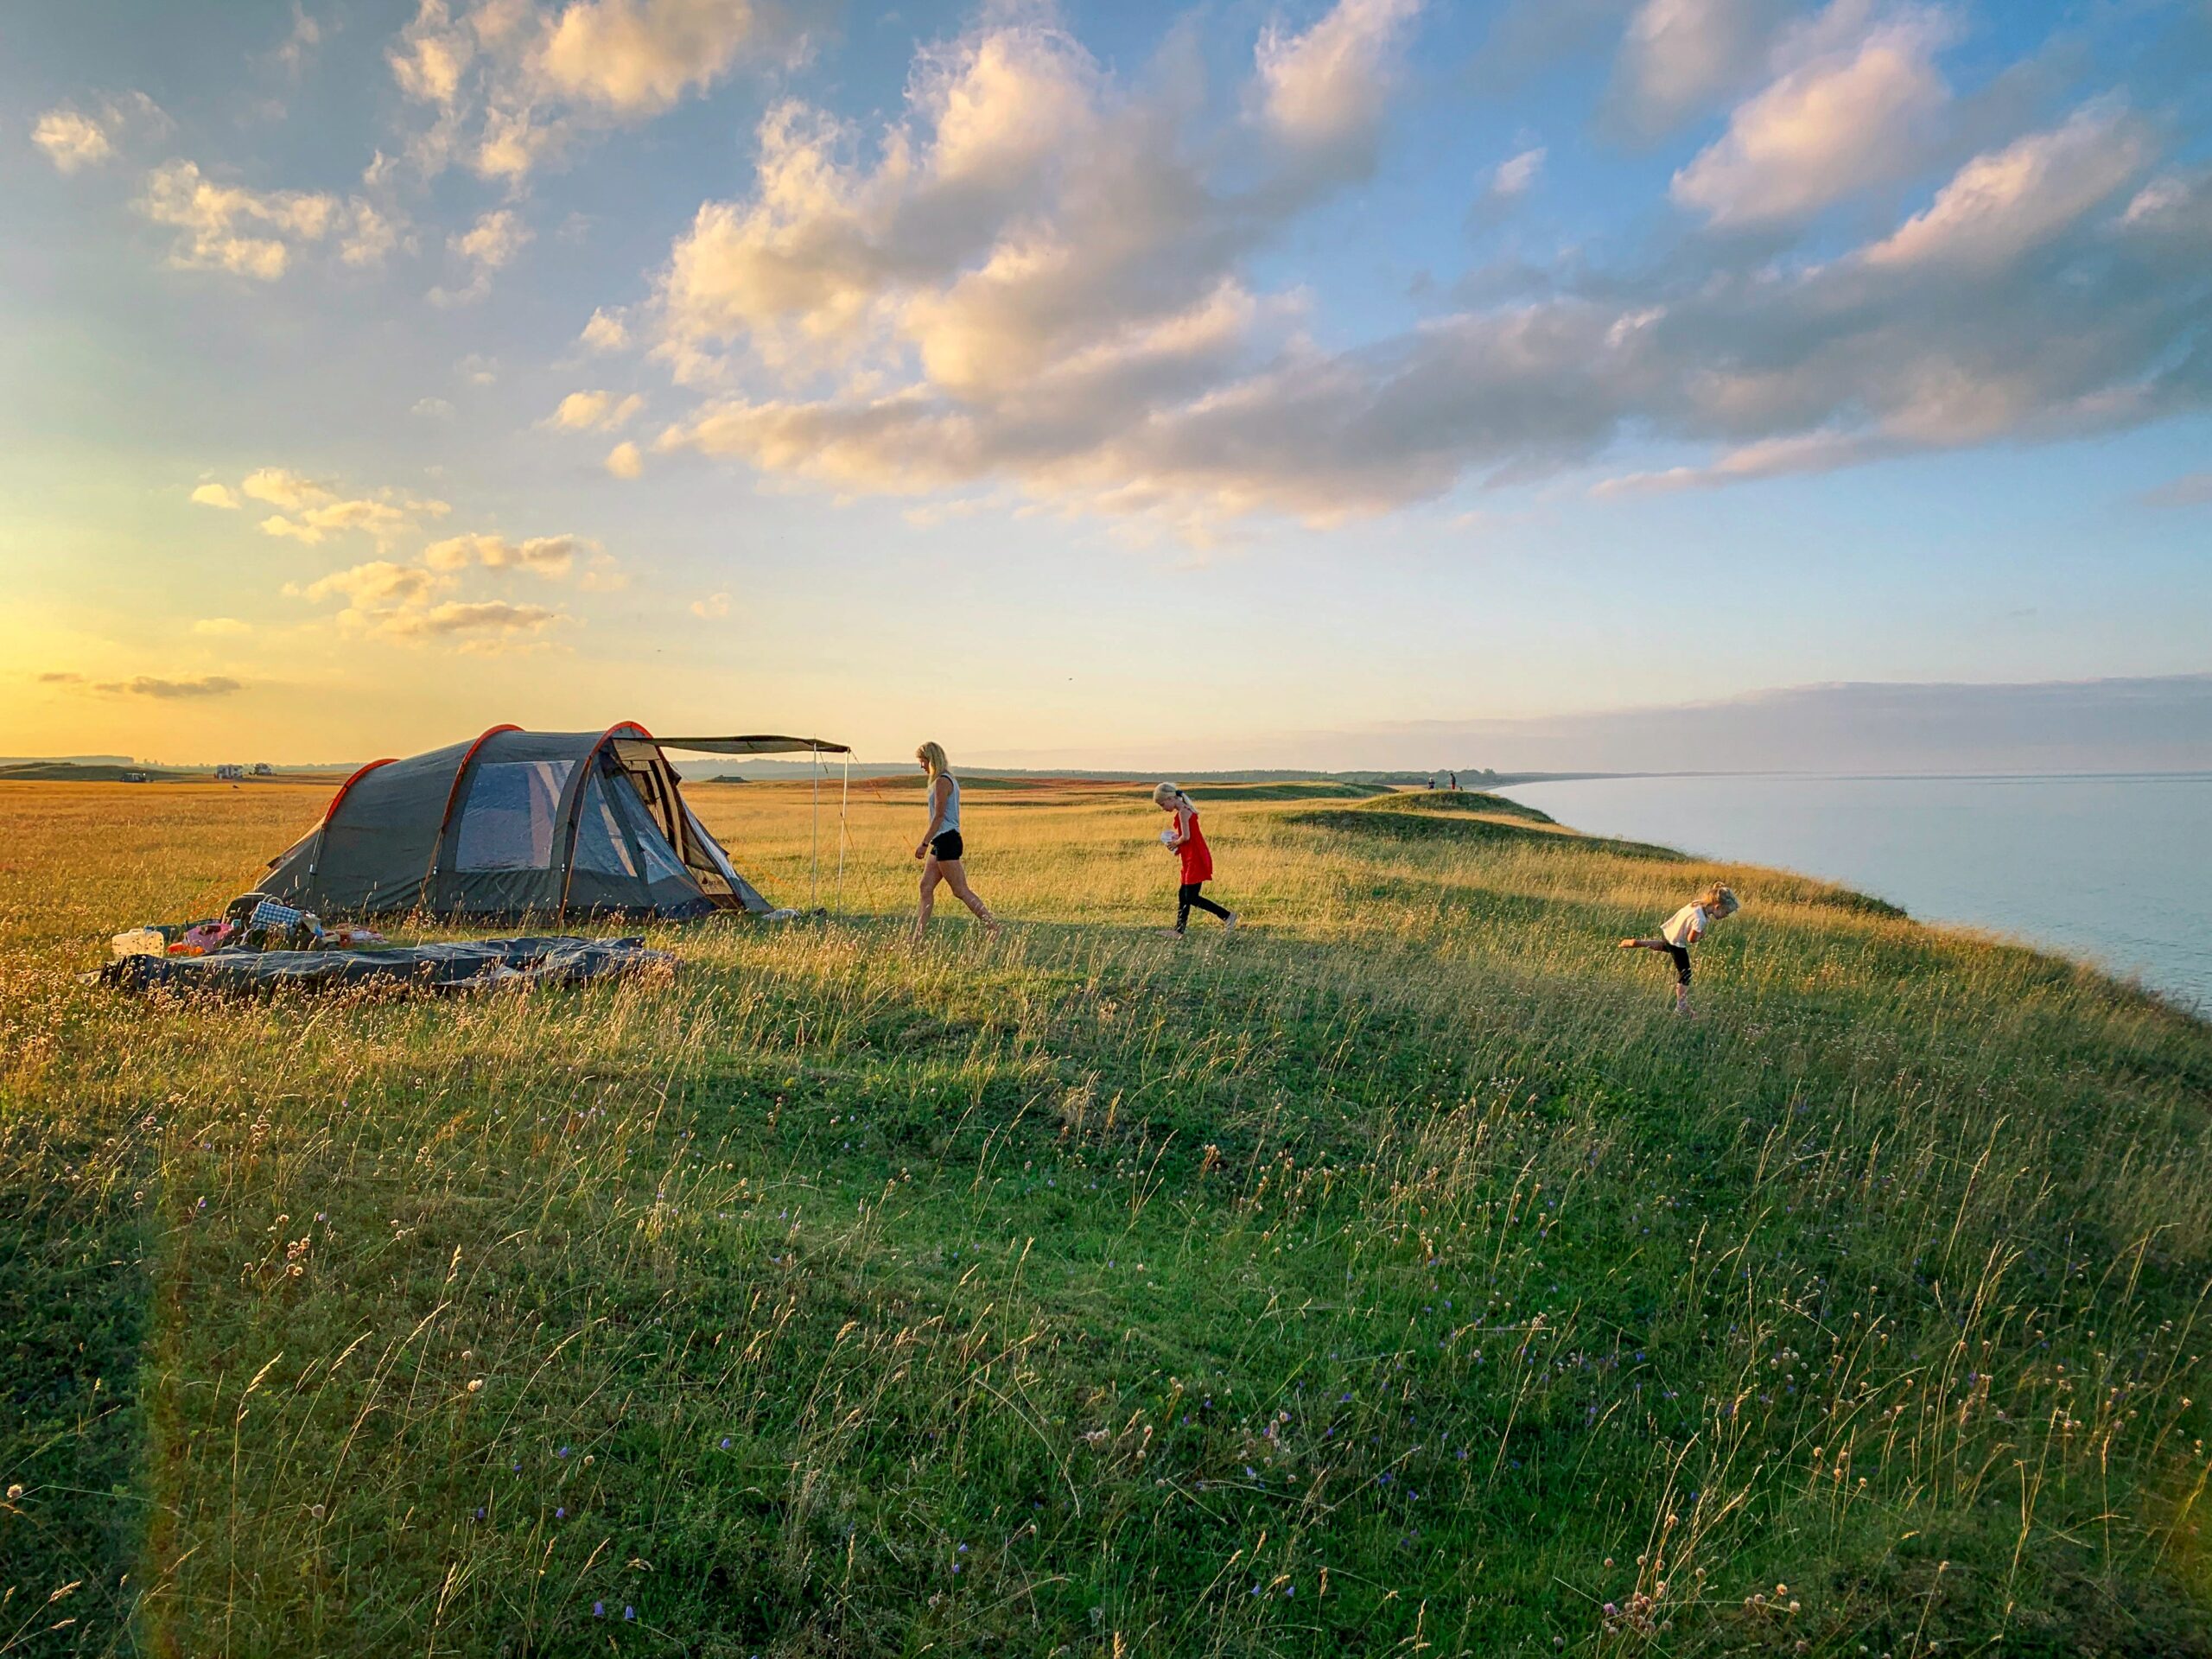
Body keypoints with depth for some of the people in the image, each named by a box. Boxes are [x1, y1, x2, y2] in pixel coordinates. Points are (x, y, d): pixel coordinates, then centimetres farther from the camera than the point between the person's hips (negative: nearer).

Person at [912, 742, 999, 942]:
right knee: (926, 887, 8)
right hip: (941, 842, 10)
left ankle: (992, 925, -2)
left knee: (960, 890, -6)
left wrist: (924, 844, -18)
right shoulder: (948, 780, 17)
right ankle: (917, 938, 9)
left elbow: (939, 816, -18)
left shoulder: (942, 781, -13)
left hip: (946, 840, -10)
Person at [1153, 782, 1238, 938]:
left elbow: (1186, 836, -21)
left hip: (1196, 859, -10)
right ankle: (1179, 931, 17)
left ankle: (1228, 916, -4)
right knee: (1183, 894, 12)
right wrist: (1176, 844, 7)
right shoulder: (1185, 810, 16)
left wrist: (1175, 843, -4)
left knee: (1191, 897, -8)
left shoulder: (1183, 812, -14)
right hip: (1192, 860, 10)